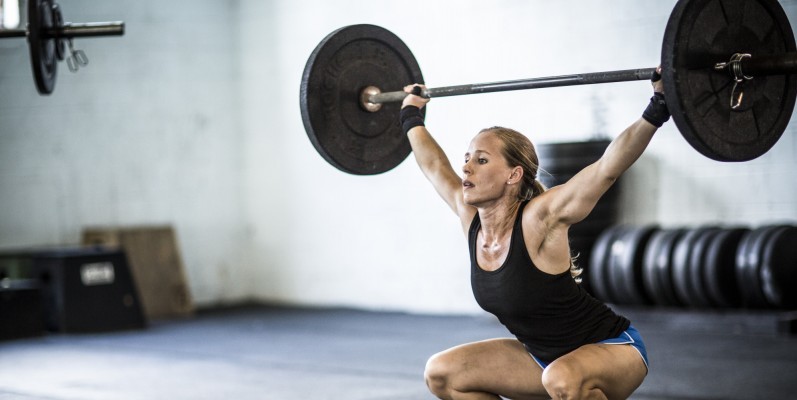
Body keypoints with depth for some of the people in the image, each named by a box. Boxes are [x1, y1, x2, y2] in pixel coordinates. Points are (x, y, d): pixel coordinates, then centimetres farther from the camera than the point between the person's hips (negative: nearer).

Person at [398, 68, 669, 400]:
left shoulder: (538, 220, -25)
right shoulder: (471, 219, -7)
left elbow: (609, 167, -35)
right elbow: (434, 167, 12)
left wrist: (657, 108, -43)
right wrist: (411, 115, 22)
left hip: (612, 349, -8)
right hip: (544, 356, 8)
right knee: (441, 373, 6)